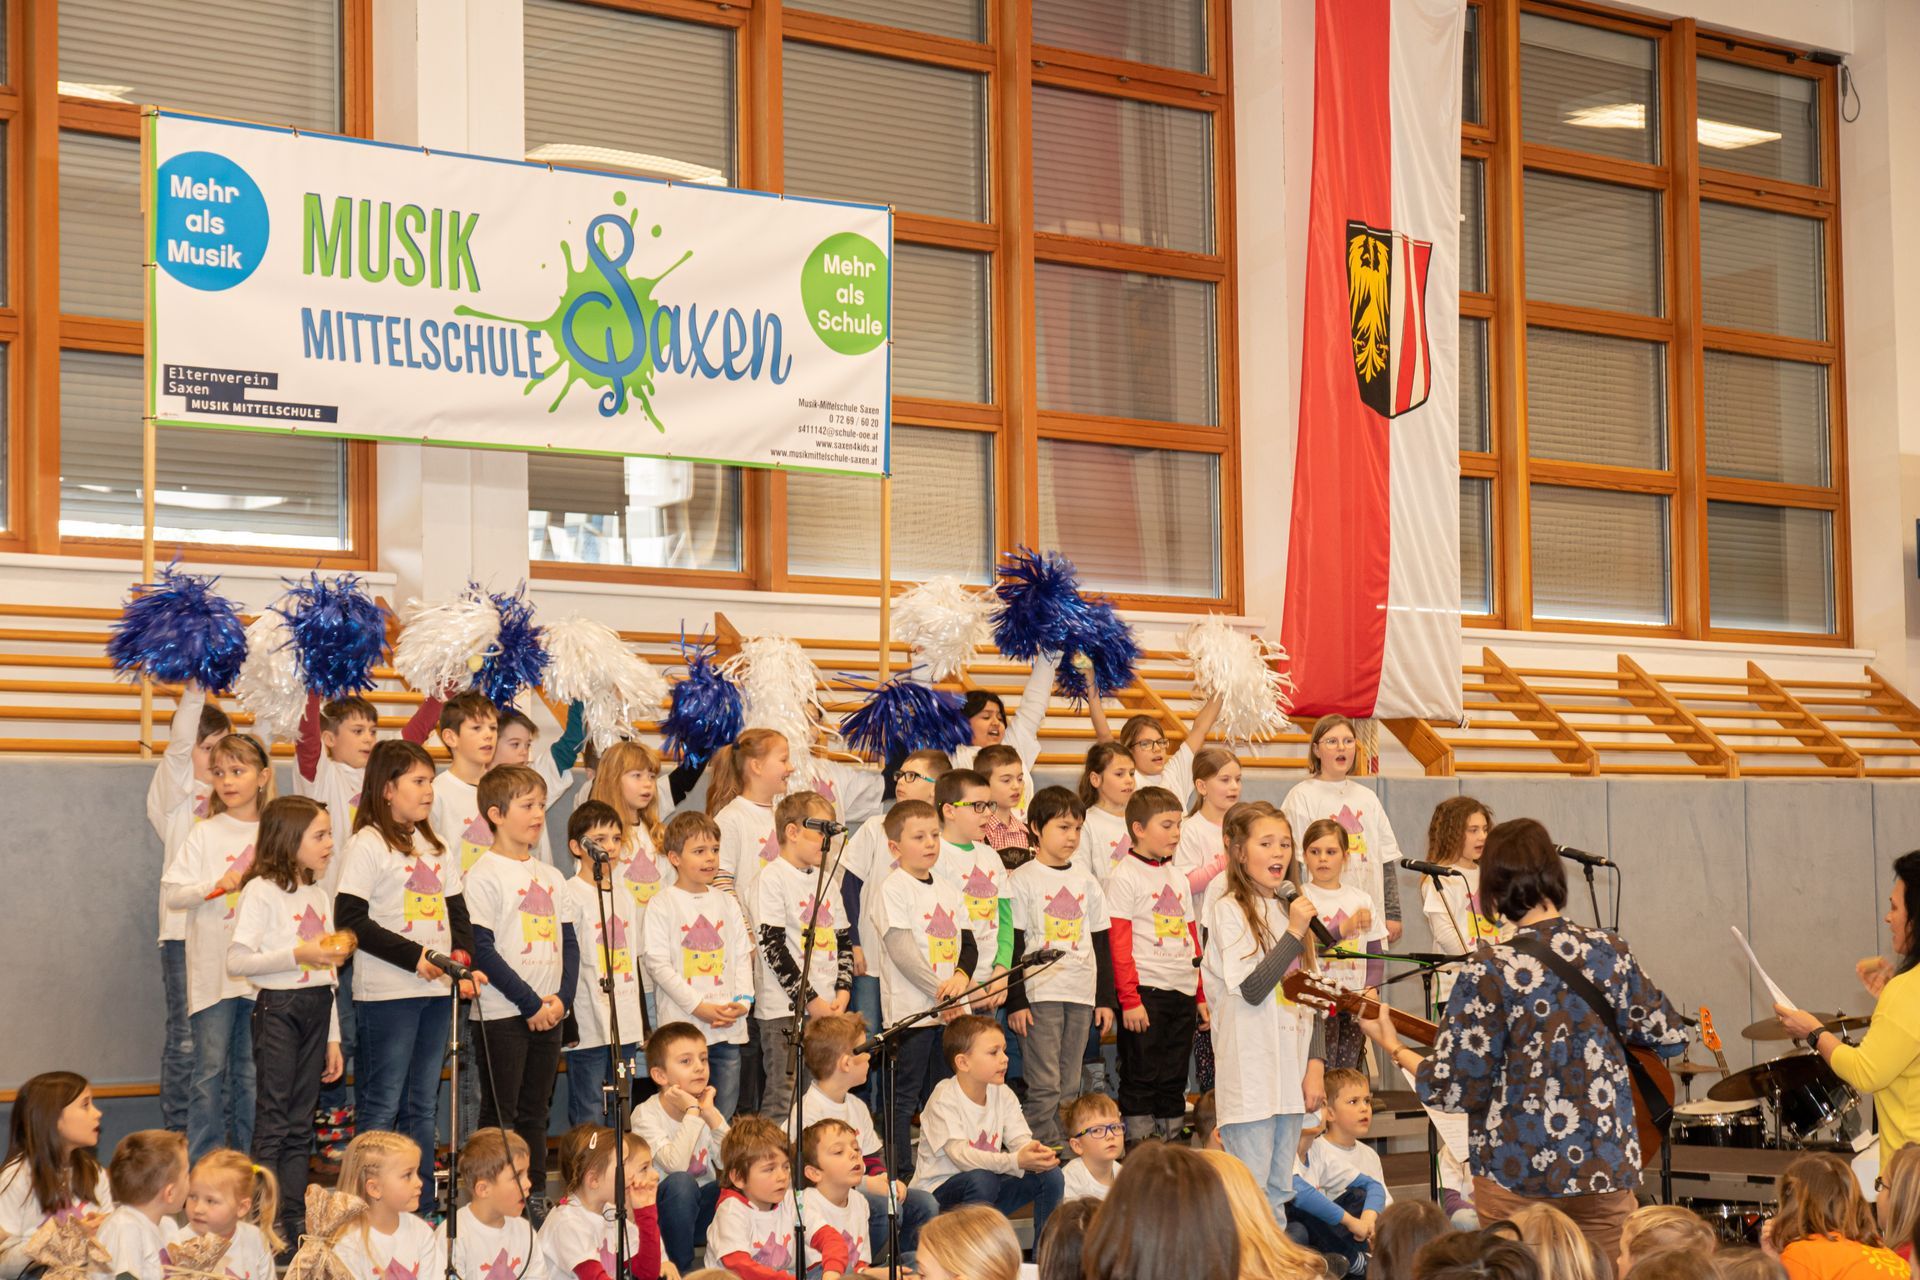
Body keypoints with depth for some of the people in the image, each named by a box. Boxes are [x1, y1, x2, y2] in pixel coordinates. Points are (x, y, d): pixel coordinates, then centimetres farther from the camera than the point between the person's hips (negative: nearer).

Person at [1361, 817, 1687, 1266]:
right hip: (1607, 1175, 3)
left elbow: (1454, 1089, -10)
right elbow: (1670, 1036, 9)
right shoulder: (1610, 952, -1)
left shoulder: (1491, 969, -12)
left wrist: (1393, 1049, 6)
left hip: (1518, 1179, -3)